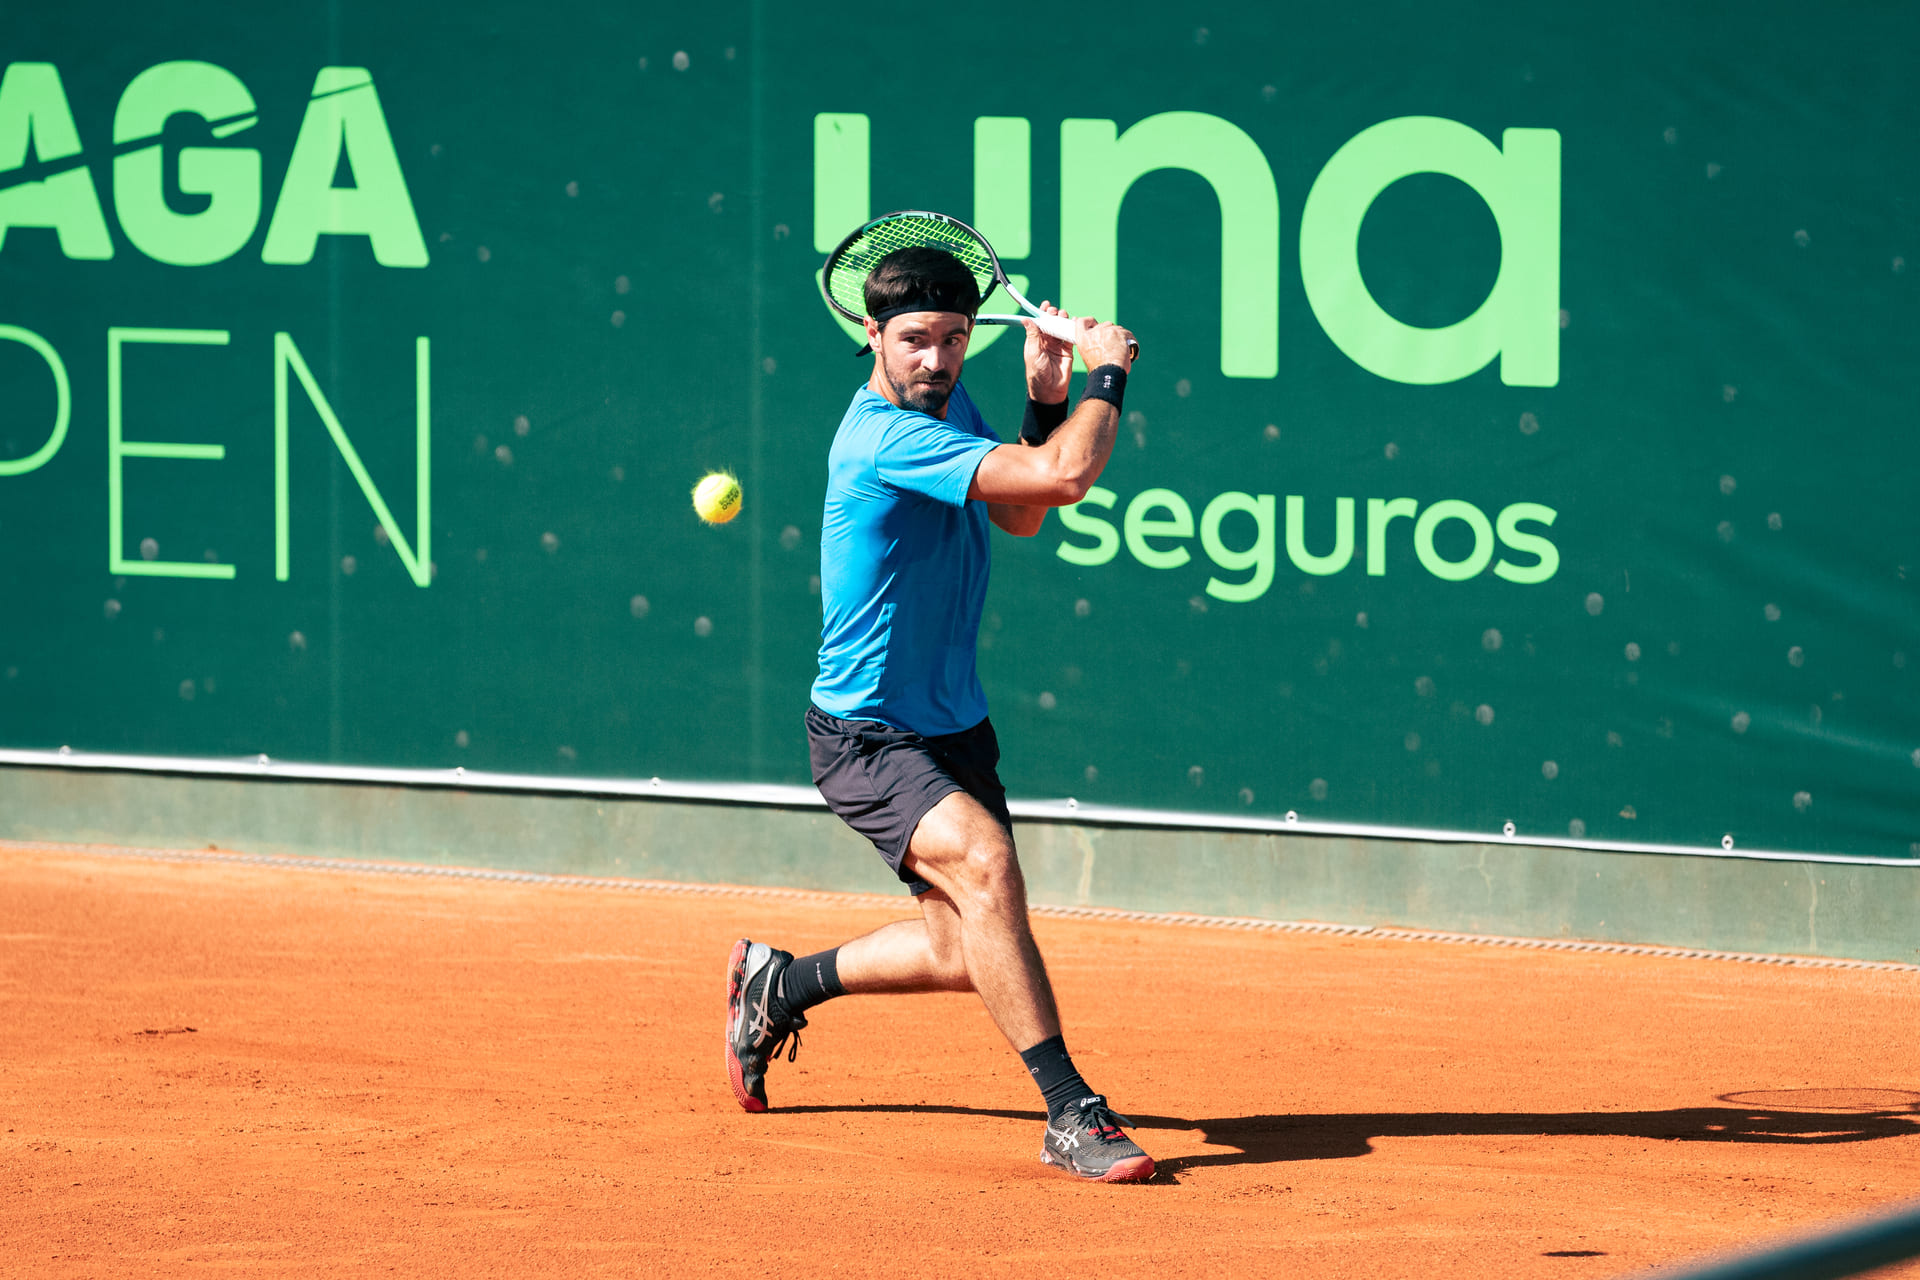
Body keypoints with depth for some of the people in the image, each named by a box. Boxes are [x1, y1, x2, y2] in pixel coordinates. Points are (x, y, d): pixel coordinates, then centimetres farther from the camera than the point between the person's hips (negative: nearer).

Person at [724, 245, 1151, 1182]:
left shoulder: (950, 403, 5)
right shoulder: (885, 435, -25)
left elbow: (1021, 513, 17)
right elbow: (1066, 476, -31)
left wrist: (1045, 399, 3)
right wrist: (1107, 376, -16)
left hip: (955, 726, 9)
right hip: (868, 739, -9)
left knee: (967, 950, 10)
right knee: (983, 862, -31)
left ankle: (780, 983, 35)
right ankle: (1069, 1114, -30)